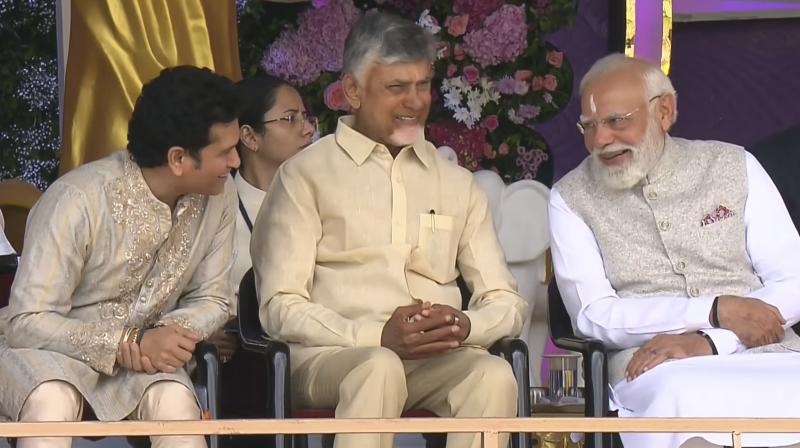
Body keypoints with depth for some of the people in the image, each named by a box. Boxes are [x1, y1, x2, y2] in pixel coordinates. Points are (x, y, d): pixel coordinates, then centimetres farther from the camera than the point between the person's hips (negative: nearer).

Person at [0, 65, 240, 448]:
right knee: (53, 403, -37)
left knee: (175, 401, -30)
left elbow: (211, 300, 4)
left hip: (143, 352, 4)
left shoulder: (219, 196, -8)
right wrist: (131, 343, -29)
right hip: (48, 347, -4)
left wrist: (168, 335, -19)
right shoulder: (78, 201, -24)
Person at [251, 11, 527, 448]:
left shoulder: (457, 184, 21)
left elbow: (506, 302, 16)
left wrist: (463, 326, -9)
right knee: (380, 368, -37)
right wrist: (379, 335, -17)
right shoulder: (305, 175, 7)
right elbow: (280, 307, -2)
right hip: (329, 355, -3)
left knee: (494, 375, -30)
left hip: (440, 360, 3)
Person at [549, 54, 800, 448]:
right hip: (655, 367, -2)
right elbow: (592, 315, -2)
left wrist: (710, 341, -12)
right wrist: (715, 312, -11)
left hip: (762, 353, 2)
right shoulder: (571, 199, 8)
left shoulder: (733, 167, 11)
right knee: (684, 399, -39)